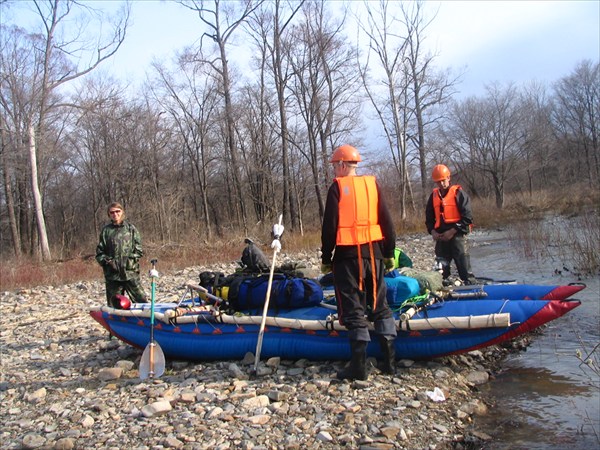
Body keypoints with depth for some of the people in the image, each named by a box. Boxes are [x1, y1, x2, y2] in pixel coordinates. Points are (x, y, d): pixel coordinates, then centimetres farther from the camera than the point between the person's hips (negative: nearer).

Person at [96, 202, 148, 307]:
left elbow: (139, 251, 4)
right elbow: (99, 252, 11)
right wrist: (107, 261, -6)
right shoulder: (106, 230, 8)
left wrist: (129, 260, -8)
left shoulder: (131, 228, 6)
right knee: (114, 305, 6)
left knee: (141, 300, -7)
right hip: (112, 274, 1)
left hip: (130, 272, -1)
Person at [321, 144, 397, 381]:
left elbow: (330, 226, -8)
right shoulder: (372, 184, 7)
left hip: (347, 255, -4)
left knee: (353, 308, 1)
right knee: (380, 304, 13)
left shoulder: (337, 187, -5)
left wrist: (325, 258, 1)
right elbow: (386, 221, 6)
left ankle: (358, 366, 2)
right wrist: (389, 253, 14)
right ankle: (389, 360, 15)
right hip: (373, 253, 4)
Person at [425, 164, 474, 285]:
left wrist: (453, 231, -15)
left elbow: (467, 216, -10)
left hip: (457, 234, -5)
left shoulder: (458, 193, -6)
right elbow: (429, 217, 19)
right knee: (441, 265, 9)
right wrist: (432, 231, 1)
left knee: (463, 264, -6)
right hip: (441, 236, 5)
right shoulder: (434, 195, 11)